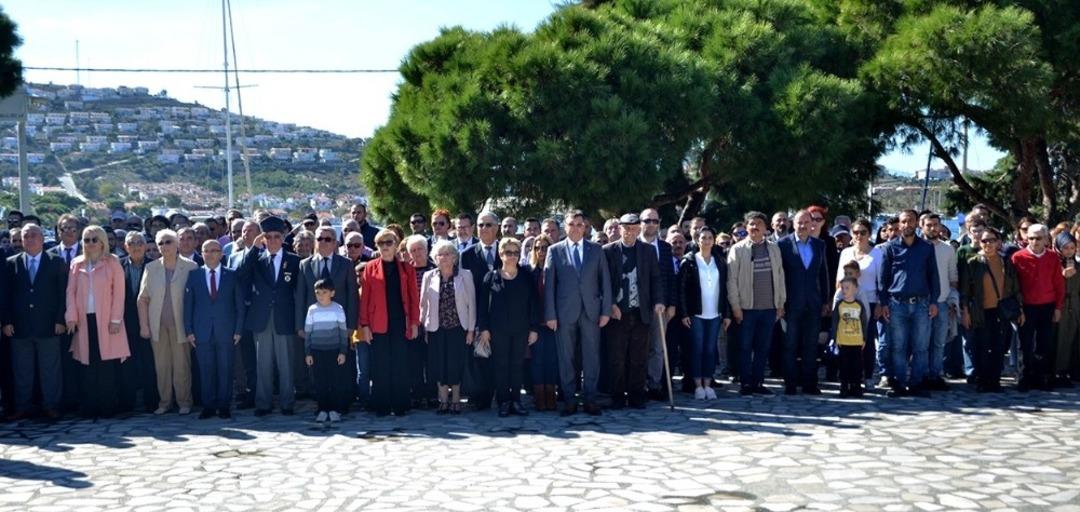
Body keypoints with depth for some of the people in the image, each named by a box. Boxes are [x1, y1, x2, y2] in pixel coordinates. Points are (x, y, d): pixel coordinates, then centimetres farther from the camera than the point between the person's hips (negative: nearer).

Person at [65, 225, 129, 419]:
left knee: (107, 367, -4)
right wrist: (71, 317, -3)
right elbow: (71, 291, 7)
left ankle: (107, 407, 3)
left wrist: (115, 319, -8)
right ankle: (89, 407, 7)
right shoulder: (76, 264, 11)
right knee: (87, 367, 1)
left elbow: (118, 292, -1)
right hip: (84, 320, 2)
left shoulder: (112, 263, 3)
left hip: (106, 321, -2)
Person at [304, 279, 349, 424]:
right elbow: (307, 332, 6)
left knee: (336, 381, -1)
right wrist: (308, 353, 3)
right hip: (317, 351, 1)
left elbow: (343, 331, 2)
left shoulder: (338, 309, -1)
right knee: (320, 382, 3)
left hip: (334, 350, -1)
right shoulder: (312, 310, 2)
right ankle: (322, 410, 10)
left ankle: (334, 410, 7)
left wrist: (343, 352, -1)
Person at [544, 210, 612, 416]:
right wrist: (550, 314, -4)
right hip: (565, 313, -1)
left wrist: (606, 310, 0)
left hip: (591, 311, 1)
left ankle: (590, 399, 10)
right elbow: (548, 284, 2)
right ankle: (569, 400, 10)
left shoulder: (596, 250, 9)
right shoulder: (555, 250, 5)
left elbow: (605, 281, 7)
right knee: (566, 358, 2)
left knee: (591, 357, 2)